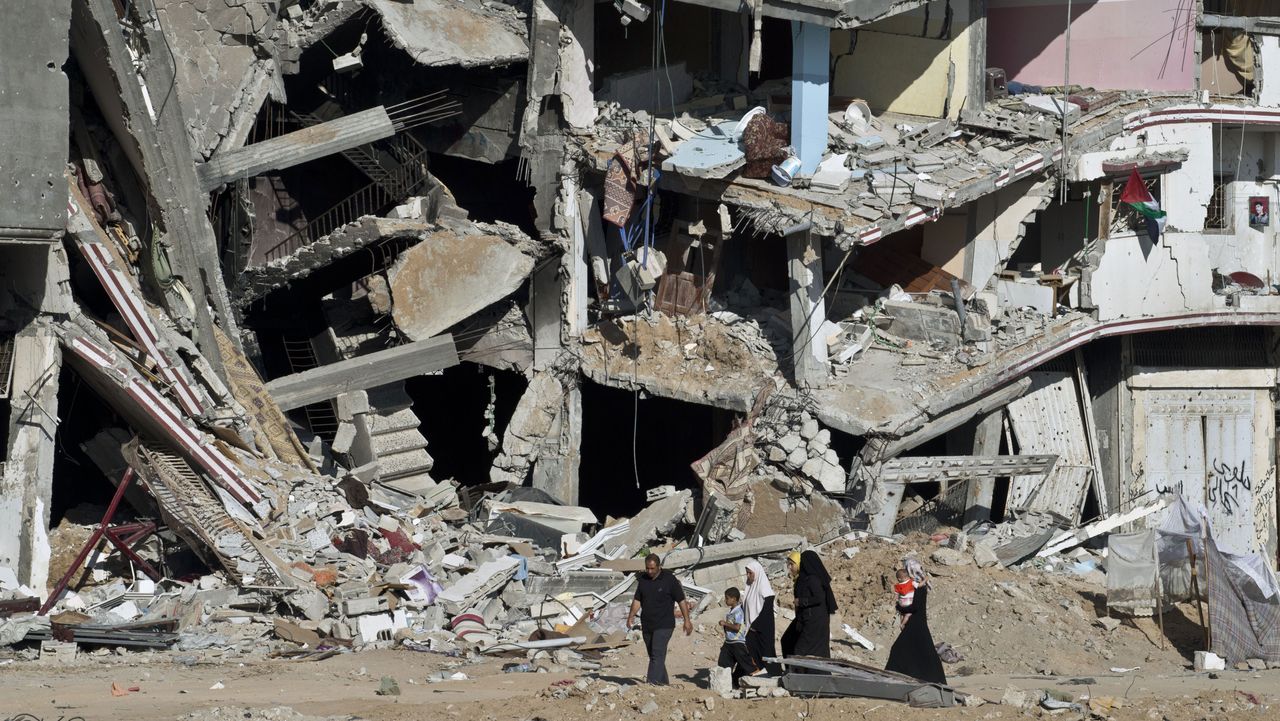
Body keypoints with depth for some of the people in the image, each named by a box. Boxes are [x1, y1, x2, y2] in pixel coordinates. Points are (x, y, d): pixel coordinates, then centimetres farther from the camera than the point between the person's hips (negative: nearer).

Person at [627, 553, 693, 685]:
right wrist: (631, 616, 2)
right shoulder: (643, 579, 7)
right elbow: (637, 600, 13)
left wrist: (687, 620, -8)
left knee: (657, 654, -16)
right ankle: (663, 682, 22)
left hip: (664, 625, -6)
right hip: (647, 625, 6)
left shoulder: (669, 579, -8)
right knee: (653, 655, 11)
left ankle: (652, 682, -24)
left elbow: (681, 600, -5)